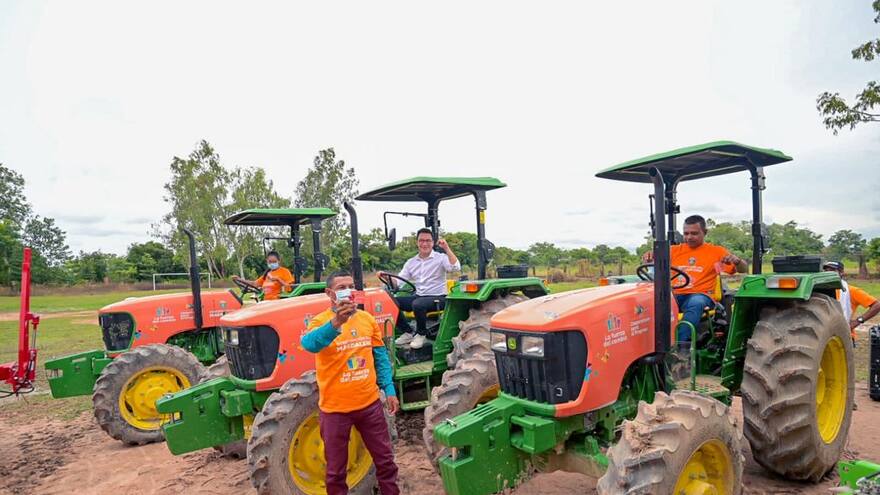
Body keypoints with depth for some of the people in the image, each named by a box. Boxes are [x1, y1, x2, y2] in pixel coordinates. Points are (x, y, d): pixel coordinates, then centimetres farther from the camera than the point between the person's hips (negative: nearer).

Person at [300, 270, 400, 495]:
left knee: (385, 460, 17)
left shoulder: (367, 319, 0)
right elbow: (309, 344, -36)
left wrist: (389, 389, 3)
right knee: (336, 470, 14)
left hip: (369, 403, 3)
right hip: (335, 408, -3)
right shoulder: (320, 321, -13)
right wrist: (335, 323, -53)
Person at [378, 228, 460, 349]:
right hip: (418, 297, 5)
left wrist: (446, 248, -26)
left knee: (417, 304, -36)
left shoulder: (441, 258, -2)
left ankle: (421, 334, -8)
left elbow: (456, 267, -21)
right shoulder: (411, 262, 12)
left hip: (438, 298, -5)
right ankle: (408, 332, 1)